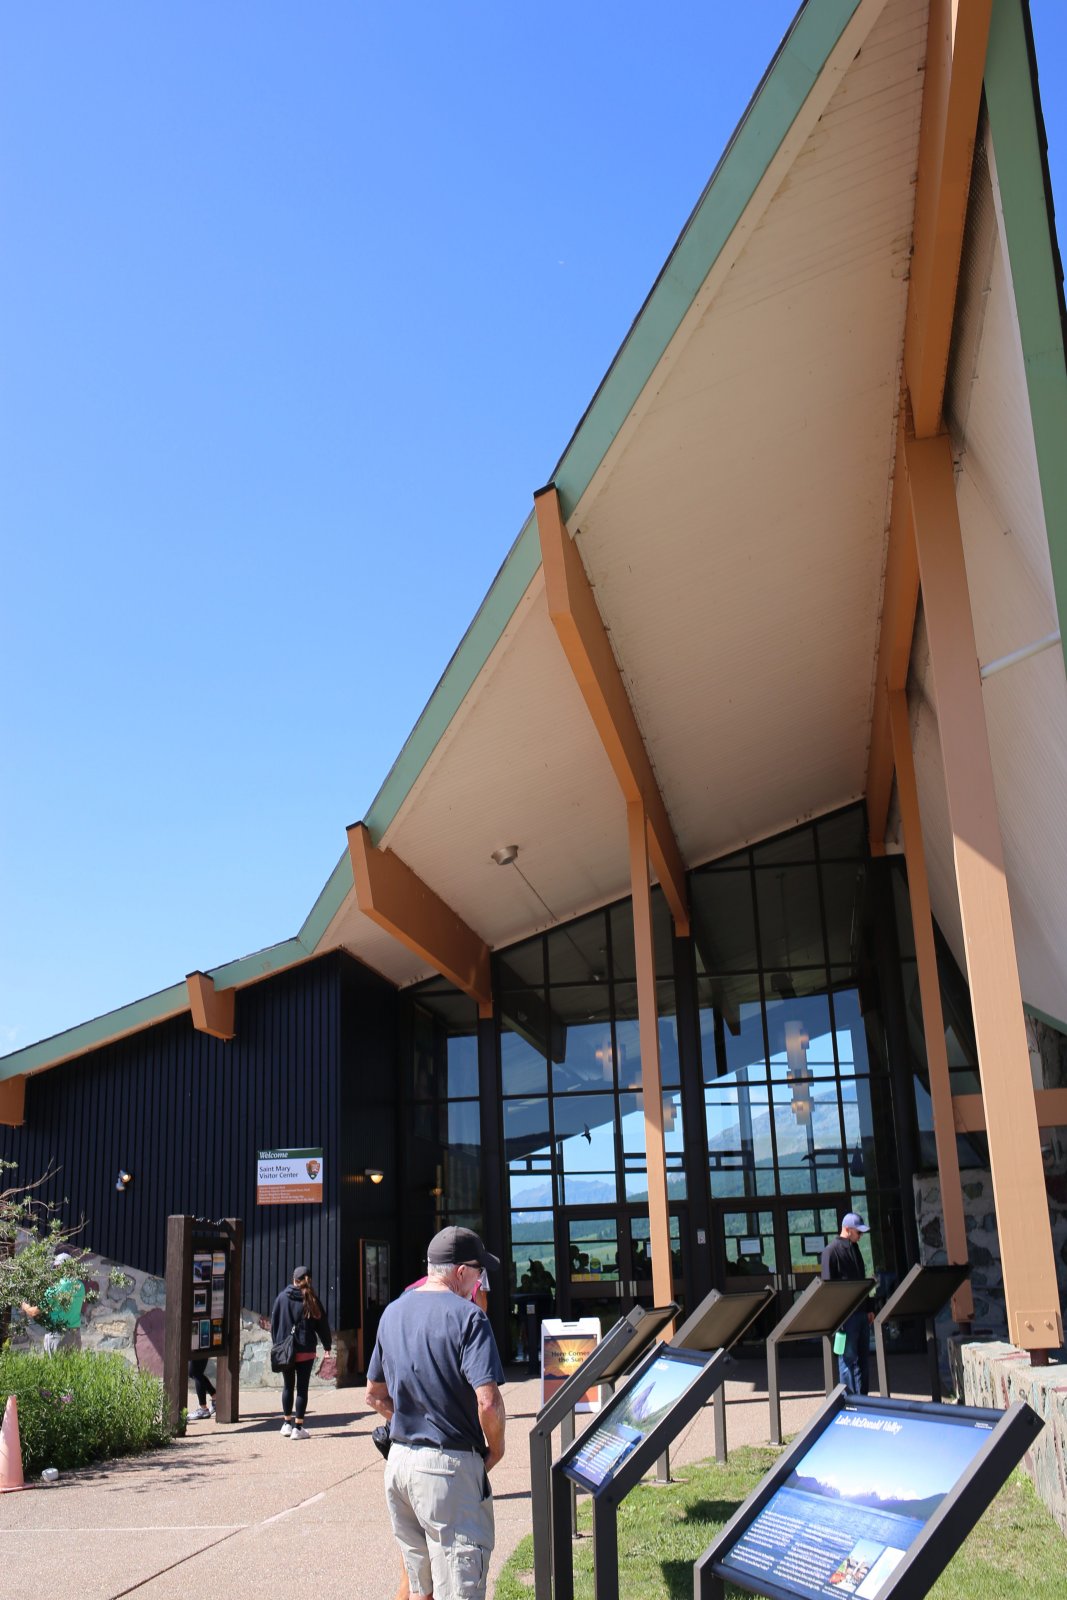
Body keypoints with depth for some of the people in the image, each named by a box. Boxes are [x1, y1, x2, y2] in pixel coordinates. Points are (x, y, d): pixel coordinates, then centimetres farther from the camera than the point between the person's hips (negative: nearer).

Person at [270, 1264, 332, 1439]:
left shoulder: (282, 1297, -1)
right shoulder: (311, 1300, -3)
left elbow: (274, 1323, 2)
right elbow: (322, 1323, 1)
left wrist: (276, 1344, 11)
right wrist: (327, 1345, 11)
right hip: (305, 1350, -2)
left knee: (288, 1387, 15)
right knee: (302, 1388, 2)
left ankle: (287, 1423, 19)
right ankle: (298, 1427, 0)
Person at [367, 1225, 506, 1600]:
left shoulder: (393, 1313, 10)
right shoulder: (466, 1315, -13)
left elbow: (375, 1395, 18)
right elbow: (488, 1402, -21)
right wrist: (495, 1449, -4)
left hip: (399, 1460, 7)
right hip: (450, 1465, -7)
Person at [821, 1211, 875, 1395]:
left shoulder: (854, 1248, 15)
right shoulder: (832, 1251, -11)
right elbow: (828, 1284, -14)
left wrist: (868, 1309, 18)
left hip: (861, 1311, 8)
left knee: (863, 1356, 11)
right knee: (848, 1357, -3)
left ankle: (864, 1397, 18)